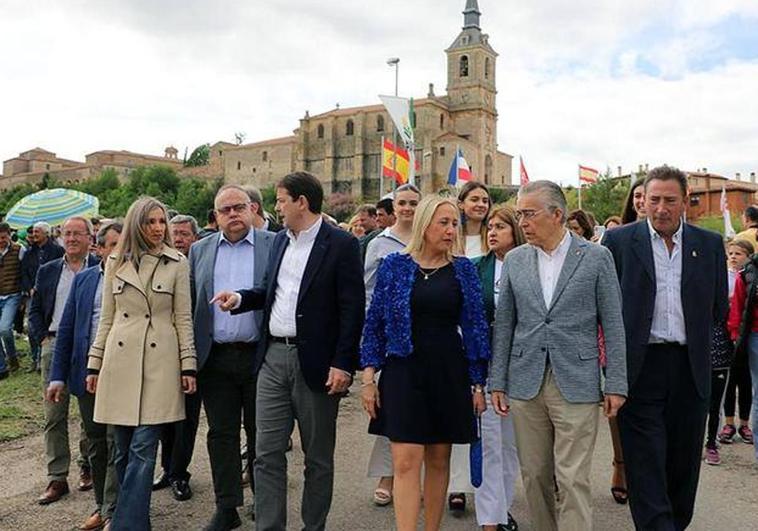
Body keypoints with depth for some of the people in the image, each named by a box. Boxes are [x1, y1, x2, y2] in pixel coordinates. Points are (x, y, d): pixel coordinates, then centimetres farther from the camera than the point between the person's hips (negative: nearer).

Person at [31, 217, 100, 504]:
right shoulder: (47, 271, 12)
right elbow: (35, 310, 15)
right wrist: (43, 338, 2)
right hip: (54, 347, 3)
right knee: (54, 415, 4)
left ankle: (88, 466, 25)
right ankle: (57, 478, 12)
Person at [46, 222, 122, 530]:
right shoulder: (83, 280, 9)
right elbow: (66, 330, 10)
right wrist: (57, 376, 5)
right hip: (86, 374, 4)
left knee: (117, 444, -1)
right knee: (96, 444, 15)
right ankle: (101, 505, 30)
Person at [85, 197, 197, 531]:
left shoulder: (177, 263, 2)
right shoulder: (115, 263, 9)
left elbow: (184, 318, 3)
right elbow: (106, 318, 12)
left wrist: (188, 365, -2)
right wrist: (94, 364, 10)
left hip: (159, 360, -2)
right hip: (120, 360, 3)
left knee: (143, 449, -6)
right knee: (123, 450, 8)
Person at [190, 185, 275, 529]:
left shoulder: (274, 245, 0)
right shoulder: (200, 251, 10)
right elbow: (191, 305, 10)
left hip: (259, 355, -3)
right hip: (216, 358, 3)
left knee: (260, 434, 9)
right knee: (221, 434, 9)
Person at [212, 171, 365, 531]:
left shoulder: (341, 245, -8)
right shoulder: (280, 240, 13)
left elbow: (352, 309, -12)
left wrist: (343, 364, -16)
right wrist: (240, 299, 3)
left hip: (316, 363, -5)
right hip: (273, 357, 6)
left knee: (318, 457, 10)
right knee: (267, 453, 6)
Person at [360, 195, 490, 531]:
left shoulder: (463, 269, 5)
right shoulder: (394, 266, 1)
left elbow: (475, 326, 6)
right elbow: (374, 323, 3)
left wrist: (478, 383, 5)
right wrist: (368, 377, -2)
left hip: (450, 374, 2)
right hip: (404, 373, -2)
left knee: (439, 461, 11)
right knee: (406, 462, -7)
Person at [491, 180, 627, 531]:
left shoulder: (596, 257, -1)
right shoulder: (515, 260, 7)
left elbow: (612, 324, 0)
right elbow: (504, 324, 9)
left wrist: (616, 384, -3)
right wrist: (497, 382, 6)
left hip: (576, 384, -3)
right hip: (525, 383, 3)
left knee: (573, 479, -2)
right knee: (534, 475, 11)